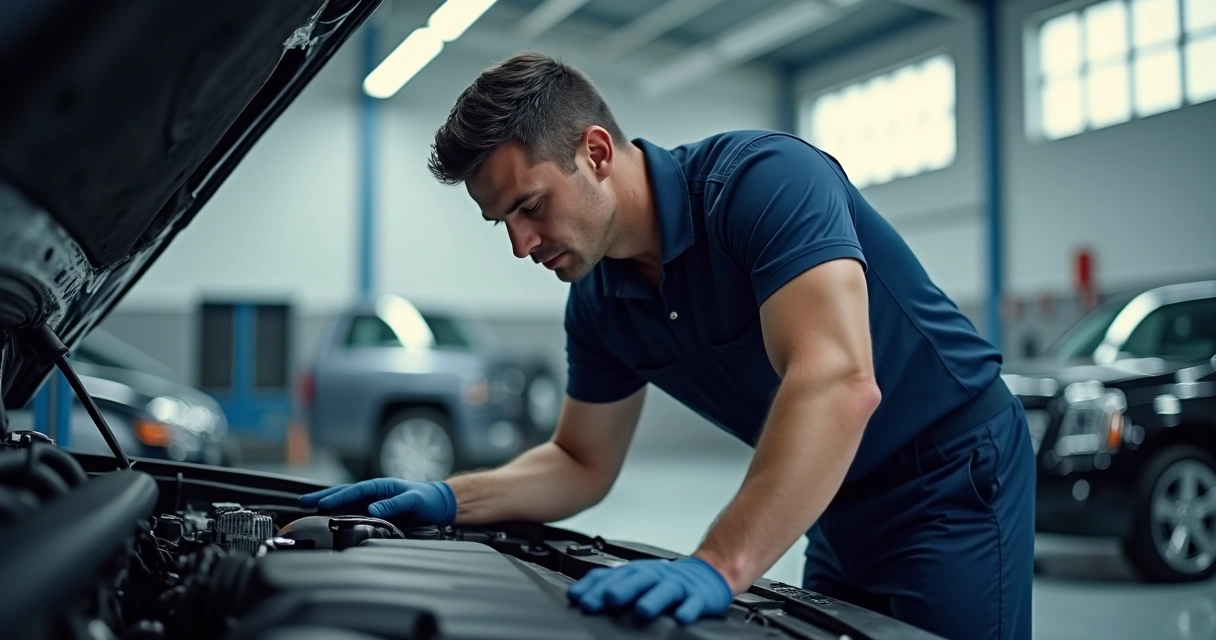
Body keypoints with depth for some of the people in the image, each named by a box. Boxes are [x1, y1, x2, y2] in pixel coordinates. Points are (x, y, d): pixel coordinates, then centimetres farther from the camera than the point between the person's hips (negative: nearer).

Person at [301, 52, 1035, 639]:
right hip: (841, 503, 7)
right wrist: (449, 500, -8)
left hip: (953, 474, -6)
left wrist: (719, 567, -46)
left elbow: (839, 382, -40)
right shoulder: (601, 300, -3)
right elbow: (583, 464, 7)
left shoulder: (763, 178, -27)